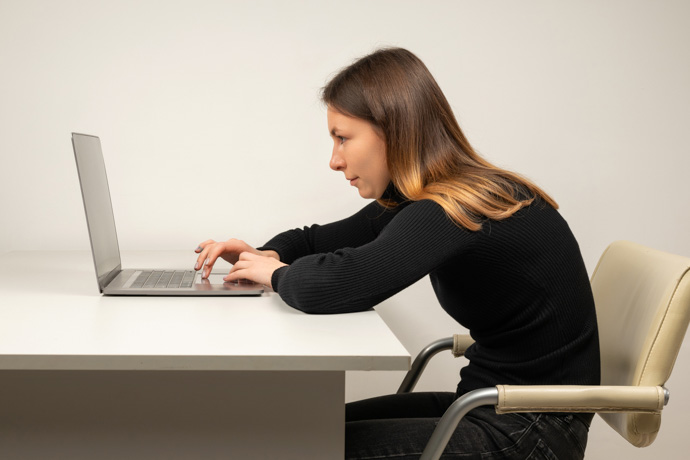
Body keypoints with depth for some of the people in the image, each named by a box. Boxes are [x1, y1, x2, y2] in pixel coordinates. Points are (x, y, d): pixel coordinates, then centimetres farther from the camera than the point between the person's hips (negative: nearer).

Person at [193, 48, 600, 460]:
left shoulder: (450, 215, -25)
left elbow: (327, 287, -37)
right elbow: (331, 238, 16)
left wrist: (279, 274, -14)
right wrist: (270, 253, -4)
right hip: (491, 401, 9)